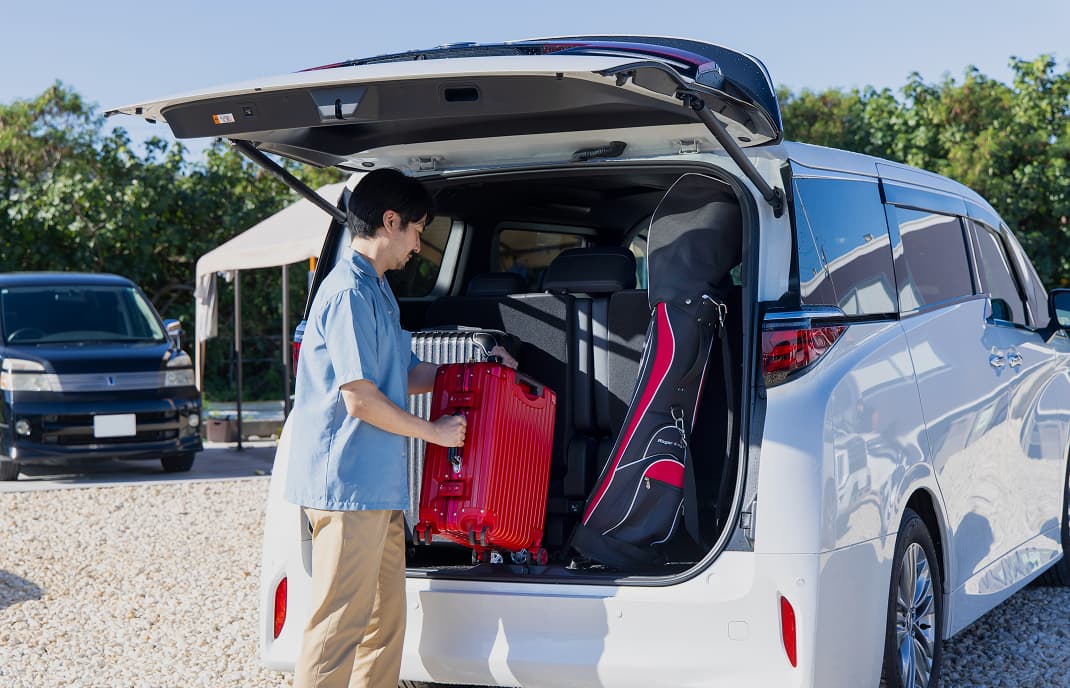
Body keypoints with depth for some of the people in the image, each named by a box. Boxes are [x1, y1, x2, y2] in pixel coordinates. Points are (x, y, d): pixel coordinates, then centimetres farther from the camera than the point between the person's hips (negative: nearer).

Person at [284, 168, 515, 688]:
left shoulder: (376, 290, 17)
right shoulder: (350, 292, -16)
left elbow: (401, 376, 23)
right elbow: (360, 398, -20)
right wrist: (434, 432, -9)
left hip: (377, 486, 10)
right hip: (348, 487, -10)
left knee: (385, 619, 14)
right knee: (339, 627, -6)